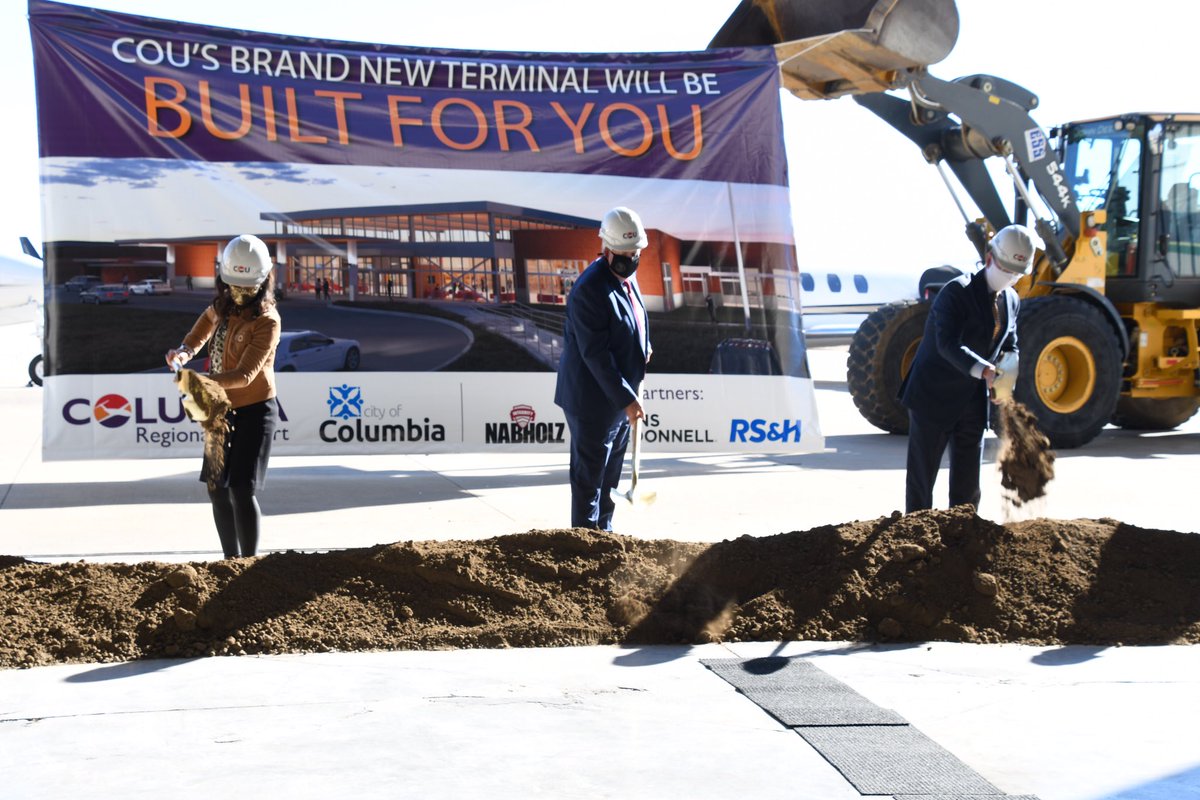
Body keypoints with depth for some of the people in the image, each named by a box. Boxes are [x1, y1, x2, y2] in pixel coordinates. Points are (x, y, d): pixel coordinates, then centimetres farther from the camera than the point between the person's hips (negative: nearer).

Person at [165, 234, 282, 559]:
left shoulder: (267, 321, -19)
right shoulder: (221, 307, 3)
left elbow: (245, 374, -27)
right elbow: (197, 337, 20)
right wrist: (183, 353, -3)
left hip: (255, 411, -7)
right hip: (223, 410, 7)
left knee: (241, 489, -14)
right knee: (217, 489, 10)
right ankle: (231, 560, 22)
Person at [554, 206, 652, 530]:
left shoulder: (627, 278, 7)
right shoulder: (590, 289, -23)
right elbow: (596, 354, -25)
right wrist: (626, 398, -26)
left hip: (619, 396, 9)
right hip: (592, 399, -9)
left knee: (610, 473, 18)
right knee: (589, 476, 0)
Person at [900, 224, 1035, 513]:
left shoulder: (1011, 300, 6)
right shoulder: (957, 292, -18)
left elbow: (1010, 347, 14)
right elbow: (948, 344, -30)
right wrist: (985, 371, -44)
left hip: (972, 402, 6)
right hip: (934, 396, -6)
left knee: (967, 481, 8)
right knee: (921, 476, 3)